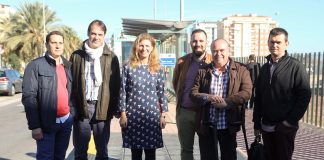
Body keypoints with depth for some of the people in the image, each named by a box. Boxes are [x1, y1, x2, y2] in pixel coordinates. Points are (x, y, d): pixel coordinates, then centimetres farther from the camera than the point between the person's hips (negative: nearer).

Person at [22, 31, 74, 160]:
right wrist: (34, 125, -17)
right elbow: (29, 97, -13)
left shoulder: (67, 66, 11)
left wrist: (71, 113, 8)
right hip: (46, 123, -5)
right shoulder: (35, 65, -8)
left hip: (66, 121, 6)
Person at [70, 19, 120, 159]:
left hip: (102, 109, 0)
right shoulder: (77, 56, 5)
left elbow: (116, 85, 4)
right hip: (81, 107, 0)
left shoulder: (111, 57, 5)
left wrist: (113, 108, 0)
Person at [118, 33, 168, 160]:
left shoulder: (158, 69, 4)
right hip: (133, 115, -1)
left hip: (152, 115, 1)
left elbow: (161, 92, 5)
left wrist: (163, 115, 2)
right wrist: (122, 114, -4)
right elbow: (122, 92, 0)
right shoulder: (128, 67, 0)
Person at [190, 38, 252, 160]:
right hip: (207, 126, 1)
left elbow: (247, 93, -11)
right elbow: (193, 93, 0)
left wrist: (226, 102, -21)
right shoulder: (203, 71, 4)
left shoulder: (240, 70, 0)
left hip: (229, 126, -1)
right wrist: (208, 97, -20)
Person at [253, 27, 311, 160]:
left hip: (285, 128, -5)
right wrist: (257, 123, 9)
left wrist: (290, 121, -15)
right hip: (266, 127, 5)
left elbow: (304, 96, -11)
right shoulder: (264, 68, 11)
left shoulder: (296, 67, -5)